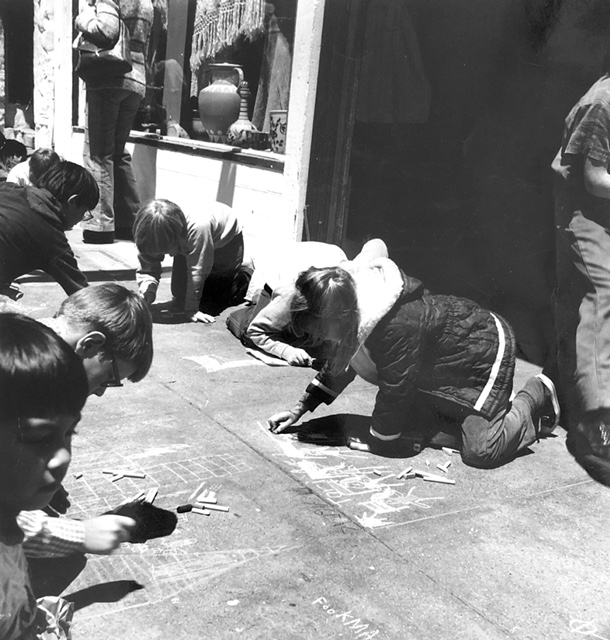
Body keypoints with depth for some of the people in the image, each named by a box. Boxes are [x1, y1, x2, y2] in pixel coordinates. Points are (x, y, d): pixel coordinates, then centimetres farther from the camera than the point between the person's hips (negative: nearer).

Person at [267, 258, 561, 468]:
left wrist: (379, 441, -12)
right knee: (412, 428, 4)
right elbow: (340, 364, 5)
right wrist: (300, 409, 3)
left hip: (485, 350, -9)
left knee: (481, 451, -15)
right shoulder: (355, 305, -10)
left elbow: (394, 390, -27)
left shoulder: (398, 326, -39)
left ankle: (535, 395, 8)